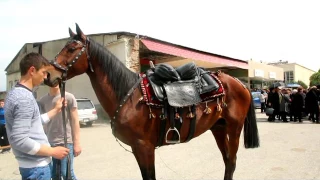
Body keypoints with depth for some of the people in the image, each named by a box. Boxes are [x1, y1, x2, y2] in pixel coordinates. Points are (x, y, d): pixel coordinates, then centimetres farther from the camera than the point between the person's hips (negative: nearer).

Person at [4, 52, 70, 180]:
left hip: (33, 164, 9)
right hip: (36, 167, -9)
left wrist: (56, 110, 23)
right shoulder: (24, 97, -23)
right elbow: (19, 140, -28)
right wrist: (53, 152, -20)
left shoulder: (16, 93, 9)